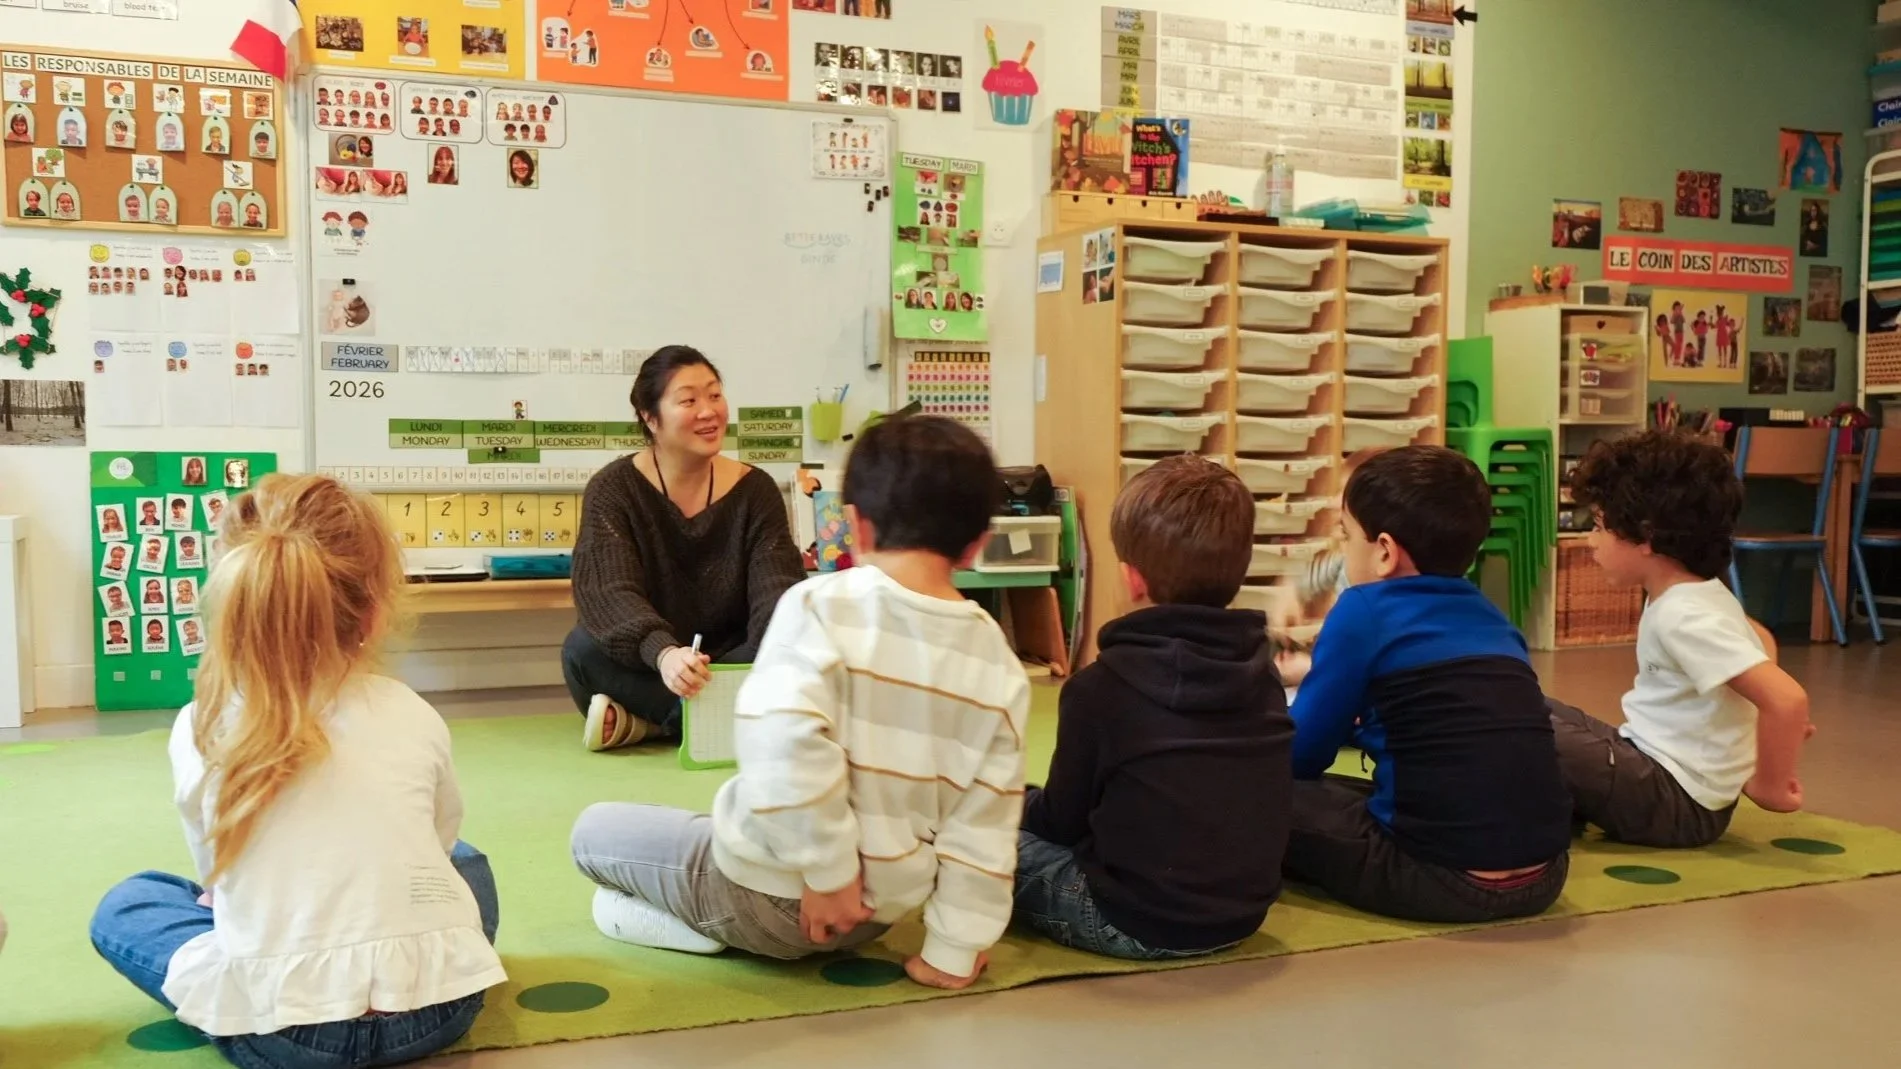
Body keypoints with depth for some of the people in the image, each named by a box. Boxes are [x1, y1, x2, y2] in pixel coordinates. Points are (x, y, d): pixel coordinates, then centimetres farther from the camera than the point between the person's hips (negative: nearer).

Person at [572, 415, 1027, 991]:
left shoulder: (822, 603, -18)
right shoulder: (999, 664, -5)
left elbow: (784, 737, -34)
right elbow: (984, 826, -5)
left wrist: (827, 867, -23)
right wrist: (953, 951, 4)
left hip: (765, 893, -6)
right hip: (880, 911, 7)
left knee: (593, 828, 18)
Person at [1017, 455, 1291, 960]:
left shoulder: (1102, 686, -18)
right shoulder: (1261, 670, -1)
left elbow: (1064, 819, -5)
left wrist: (1022, 806, 18)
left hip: (1139, 923, -6)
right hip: (1243, 913, 6)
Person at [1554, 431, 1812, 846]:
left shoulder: (1683, 616, -23)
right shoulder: (1696, 594, 5)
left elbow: (1789, 700, -33)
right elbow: (1761, 641, 25)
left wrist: (1768, 785, -19)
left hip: (1676, 799, -10)